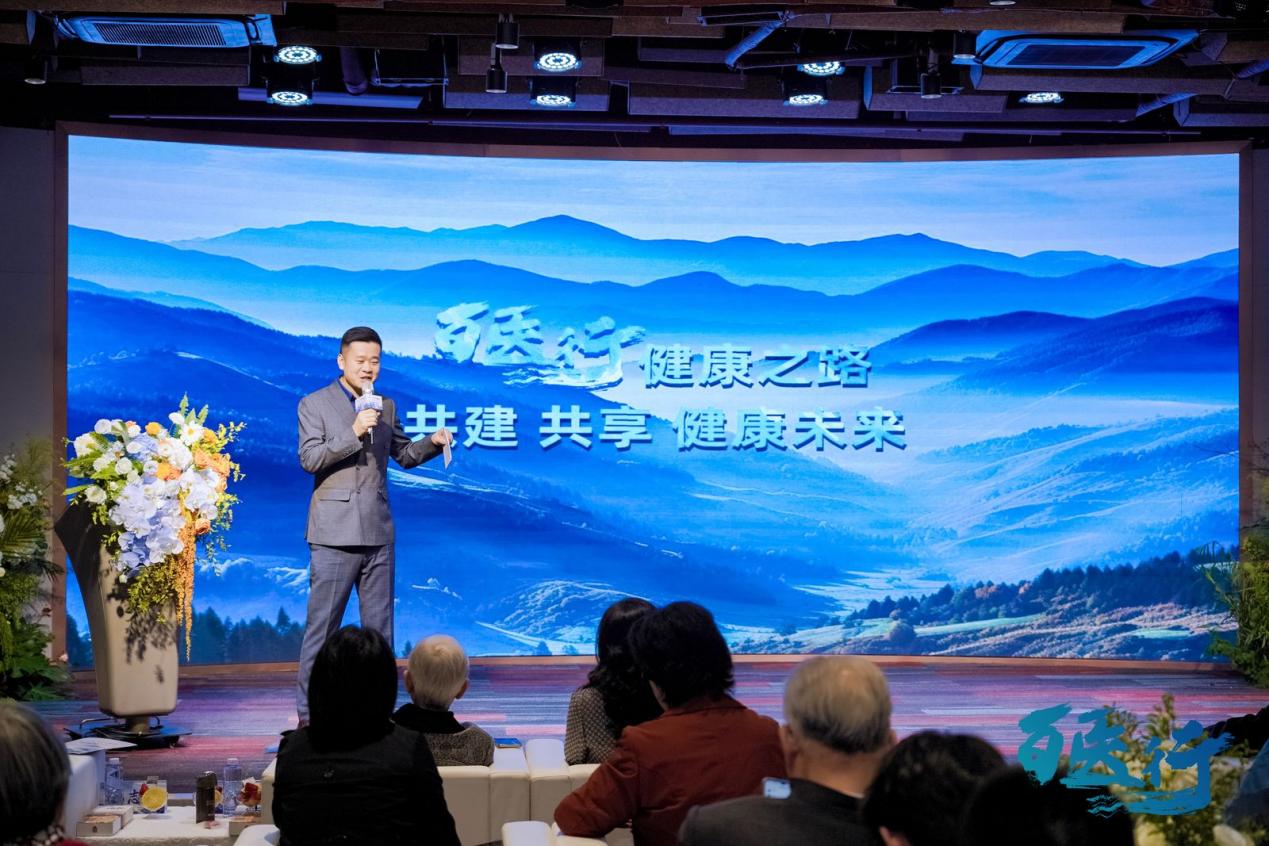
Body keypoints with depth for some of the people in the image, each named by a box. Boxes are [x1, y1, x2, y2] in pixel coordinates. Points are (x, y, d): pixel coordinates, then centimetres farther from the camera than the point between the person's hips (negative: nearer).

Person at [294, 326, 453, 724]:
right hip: (335, 534, -5)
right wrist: (353, 434, -20)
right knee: (322, 625, -2)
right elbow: (309, 459, -10)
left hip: (378, 532, 5)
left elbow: (404, 454, 18)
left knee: (379, 627, 9)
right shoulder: (314, 404, 0)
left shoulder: (386, 406, 13)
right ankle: (308, 713, 5)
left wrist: (433, 442, -1)